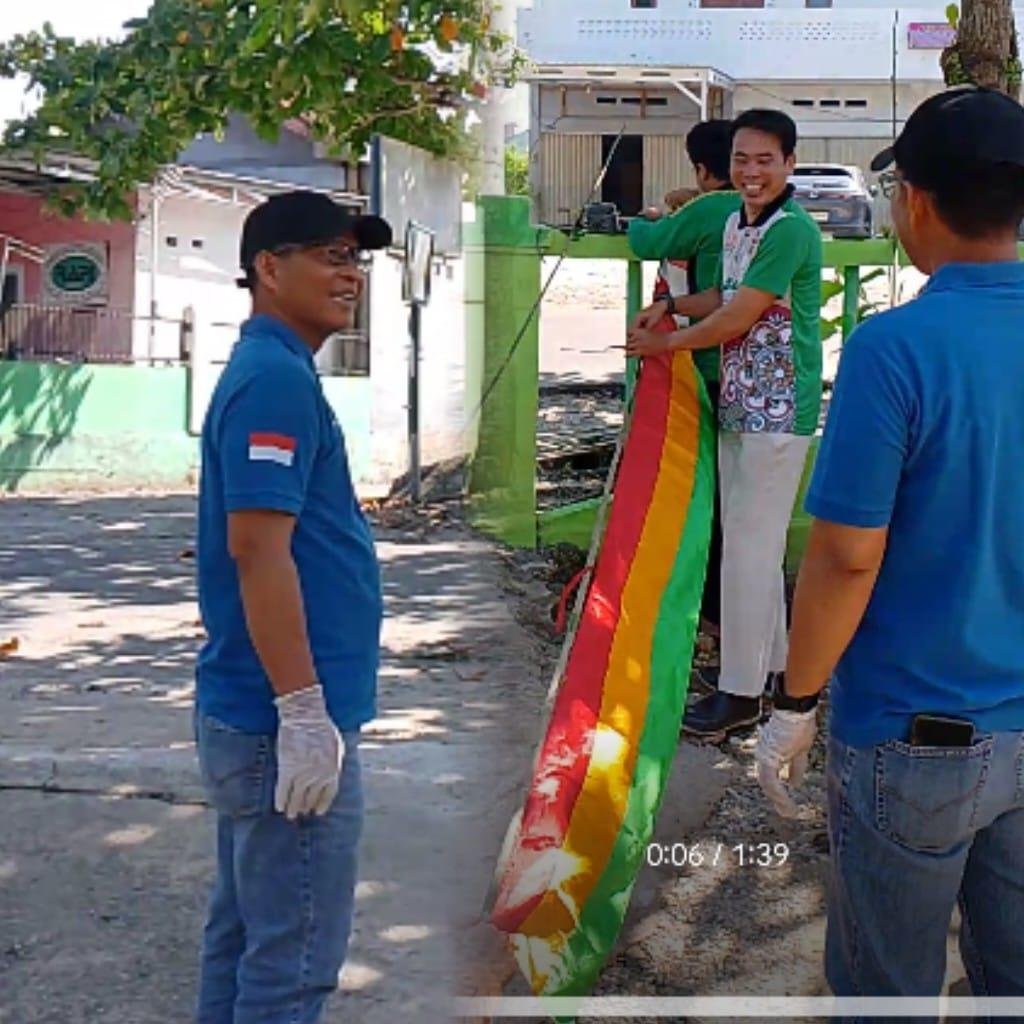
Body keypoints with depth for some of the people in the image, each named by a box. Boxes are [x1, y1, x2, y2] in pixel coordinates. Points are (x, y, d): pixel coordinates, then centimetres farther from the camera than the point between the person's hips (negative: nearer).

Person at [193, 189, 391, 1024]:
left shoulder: (268, 372, 15)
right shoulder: (278, 378, -16)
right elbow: (258, 548, -23)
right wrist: (305, 712, -22)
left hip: (248, 713, 10)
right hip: (285, 724, -10)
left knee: (245, 936, 17)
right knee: (295, 957, -2)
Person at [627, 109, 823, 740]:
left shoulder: (791, 231, -16)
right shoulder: (738, 224, 12)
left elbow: (738, 317, -16)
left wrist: (664, 344, -3)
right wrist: (670, 305, 9)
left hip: (777, 410, -9)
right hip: (740, 404, 9)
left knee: (750, 547, -5)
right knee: (753, 545, 15)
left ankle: (741, 693, 2)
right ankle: (773, 666, 27)